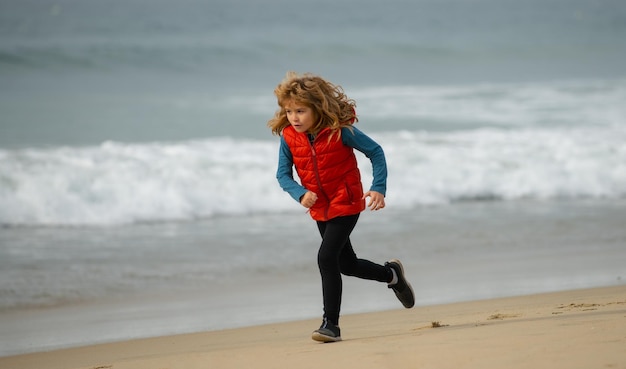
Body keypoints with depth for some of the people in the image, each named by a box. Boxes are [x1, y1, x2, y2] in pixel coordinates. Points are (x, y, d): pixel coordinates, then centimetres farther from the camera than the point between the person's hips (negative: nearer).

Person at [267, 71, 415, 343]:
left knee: (327, 258, -20)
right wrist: (301, 194, -25)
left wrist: (378, 188, -21)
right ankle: (391, 274, 46)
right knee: (347, 264, 18)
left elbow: (375, 151, -11)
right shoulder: (288, 137, -11)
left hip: (346, 205, -6)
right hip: (320, 209, 6)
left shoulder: (340, 130, -21)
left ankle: (331, 324, -14)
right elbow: (283, 174, -5)